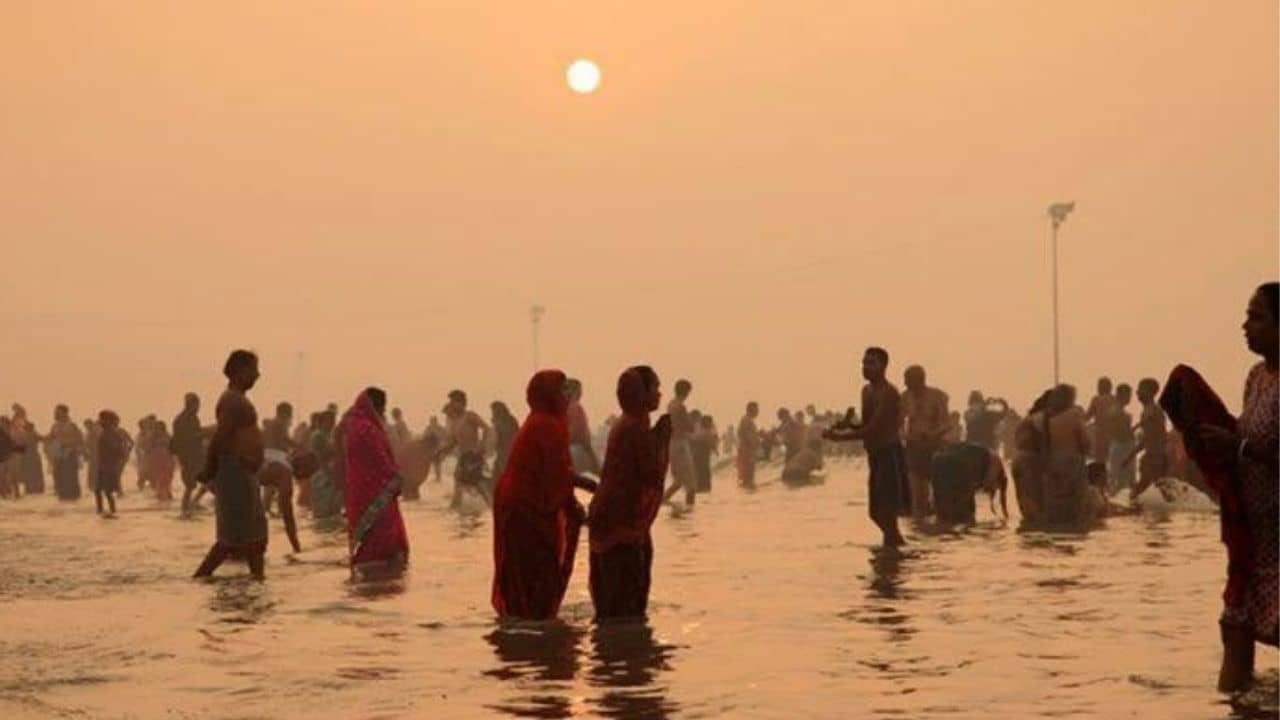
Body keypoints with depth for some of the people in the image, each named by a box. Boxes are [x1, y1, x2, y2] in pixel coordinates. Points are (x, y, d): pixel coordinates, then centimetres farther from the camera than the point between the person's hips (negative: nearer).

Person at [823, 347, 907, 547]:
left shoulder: (888, 393, -15)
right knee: (875, 510, 14)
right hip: (875, 455, 9)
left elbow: (873, 429, -22)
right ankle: (895, 540, 30)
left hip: (890, 455, -9)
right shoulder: (867, 390, 13)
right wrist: (847, 425, -1)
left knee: (887, 509, -11)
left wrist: (841, 437, -22)